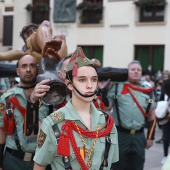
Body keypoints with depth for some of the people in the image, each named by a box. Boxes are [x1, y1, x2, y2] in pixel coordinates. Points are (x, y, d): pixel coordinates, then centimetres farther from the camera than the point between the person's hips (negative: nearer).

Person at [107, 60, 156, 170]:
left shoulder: (148, 92, 7)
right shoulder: (117, 88, -1)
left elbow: (152, 116, 11)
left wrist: (150, 137, 8)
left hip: (139, 136, 3)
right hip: (120, 135, -3)